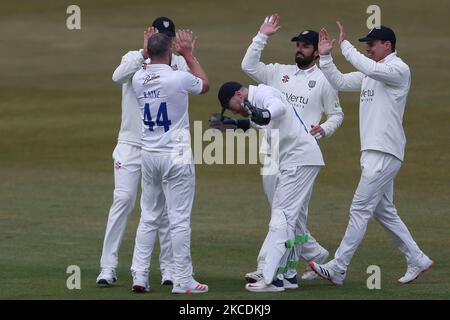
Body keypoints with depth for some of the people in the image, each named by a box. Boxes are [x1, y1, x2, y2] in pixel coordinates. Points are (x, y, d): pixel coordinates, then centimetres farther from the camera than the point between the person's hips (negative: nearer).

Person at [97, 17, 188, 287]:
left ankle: (169, 267, 11)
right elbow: (118, 76, -20)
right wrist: (144, 53, -30)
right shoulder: (133, 58, 1)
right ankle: (108, 267, -8)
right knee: (123, 200, -9)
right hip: (131, 144, -1)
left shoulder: (178, 63, 4)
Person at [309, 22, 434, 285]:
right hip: (375, 153, 10)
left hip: (385, 153, -10)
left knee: (360, 209, -10)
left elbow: (370, 67, -29)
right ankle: (417, 260, 20)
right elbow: (340, 82, 20)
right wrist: (326, 56, 7)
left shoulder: (399, 70, -11)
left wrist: (345, 45, -21)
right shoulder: (371, 73, 18)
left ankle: (338, 269, -10)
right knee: (383, 211, 15)